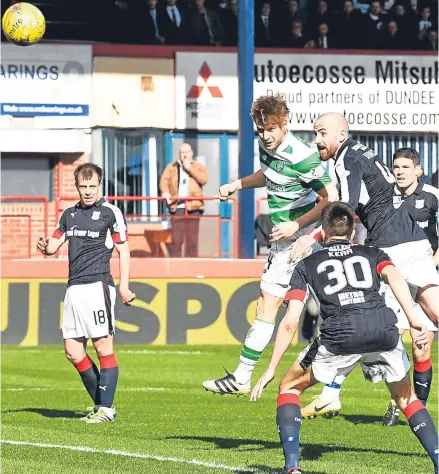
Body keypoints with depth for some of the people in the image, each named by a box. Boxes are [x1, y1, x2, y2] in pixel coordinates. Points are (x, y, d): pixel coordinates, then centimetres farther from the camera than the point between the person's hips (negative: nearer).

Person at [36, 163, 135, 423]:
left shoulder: (110, 212, 0)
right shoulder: (69, 214, 18)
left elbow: (124, 250, -2)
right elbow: (55, 244, 22)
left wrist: (124, 286, -11)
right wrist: (45, 246, -3)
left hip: (97, 285, -7)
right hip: (74, 287, 7)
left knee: (103, 347, -8)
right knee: (73, 351, 4)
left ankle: (106, 408, -7)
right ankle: (101, 404, 12)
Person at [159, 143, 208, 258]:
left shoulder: (198, 167, 13)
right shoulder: (171, 167, 15)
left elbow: (203, 179, -6)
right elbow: (164, 180, 1)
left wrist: (190, 168, -7)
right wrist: (165, 191, -19)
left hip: (193, 206, 0)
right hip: (177, 206, 0)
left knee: (192, 239, 1)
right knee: (176, 239, -5)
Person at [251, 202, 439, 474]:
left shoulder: (307, 265, 27)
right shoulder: (373, 254, 28)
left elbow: (290, 323, 17)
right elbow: (394, 277, 4)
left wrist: (271, 370, 22)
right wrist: (415, 321, -7)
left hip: (339, 334, -1)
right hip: (384, 328, 1)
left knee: (290, 387, 21)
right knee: (406, 397, 26)